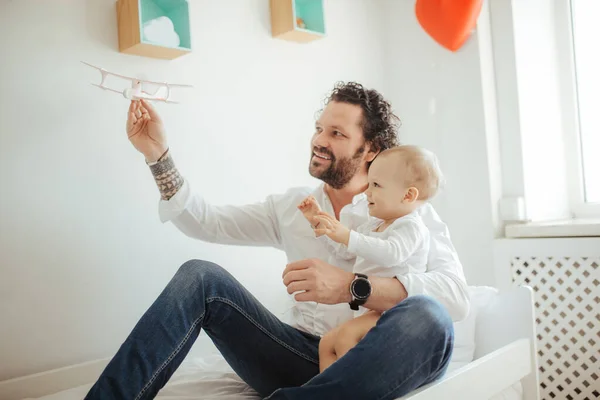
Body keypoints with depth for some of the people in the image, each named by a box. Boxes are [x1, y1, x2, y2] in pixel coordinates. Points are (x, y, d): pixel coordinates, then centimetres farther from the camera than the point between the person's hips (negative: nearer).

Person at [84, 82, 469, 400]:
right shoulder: (290, 206, 14)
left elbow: (455, 295, -17)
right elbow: (206, 221, 9)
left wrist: (352, 287, -31)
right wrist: (159, 155, -4)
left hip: (369, 369, -2)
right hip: (303, 357, 3)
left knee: (427, 317, -34)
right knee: (201, 278, -12)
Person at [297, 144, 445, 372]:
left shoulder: (411, 226, -11)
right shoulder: (374, 224, 19)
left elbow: (391, 253, -32)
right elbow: (346, 250, 26)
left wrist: (347, 236, -39)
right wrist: (319, 222, 17)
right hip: (368, 311, 10)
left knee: (345, 335, -28)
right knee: (326, 343, 1)